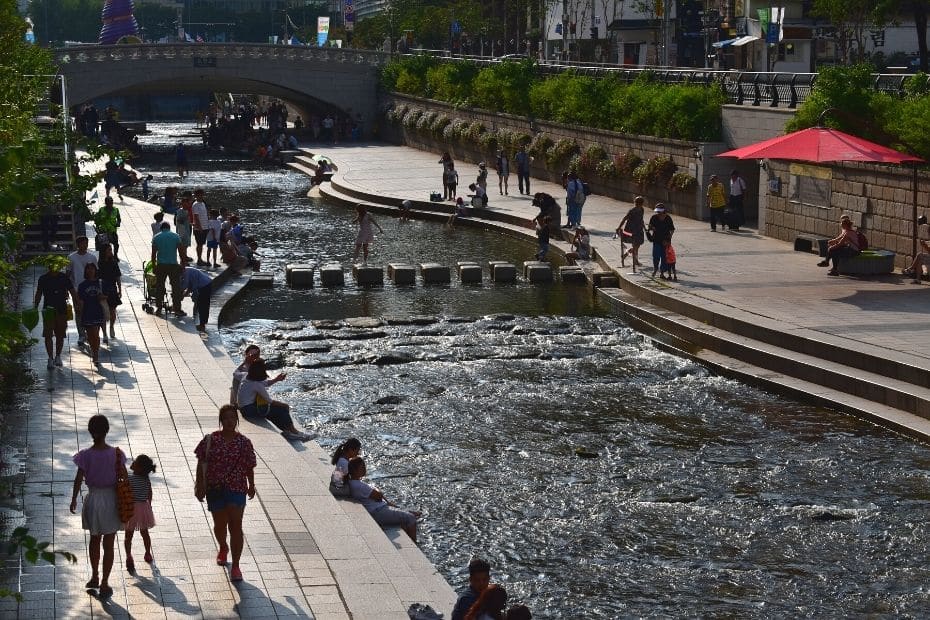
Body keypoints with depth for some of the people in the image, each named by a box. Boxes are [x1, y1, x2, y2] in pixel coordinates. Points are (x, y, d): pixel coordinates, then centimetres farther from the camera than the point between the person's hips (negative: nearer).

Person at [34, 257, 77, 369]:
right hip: (48, 310, 0)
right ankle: (50, 358, -1)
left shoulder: (64, 278, 0)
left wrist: (76, 305, -2)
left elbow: (73, 293, 5)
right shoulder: (43, 279, 1)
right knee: (48, 335, -6)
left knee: (60, 335, 8)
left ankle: (58, 356, 25)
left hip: (62, 310, 0)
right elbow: (38, 294, 10)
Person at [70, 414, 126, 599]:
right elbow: (124, 477, -7)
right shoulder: (116, 453, -13)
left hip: (93, 499, 1)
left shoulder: (86, 455, -14)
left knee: (94, 540, 23)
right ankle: (104, 584, 12)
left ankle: (95, 577, 34)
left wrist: (74, 500, 3)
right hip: (111, 499, -1)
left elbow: (79, 479, -11)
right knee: (108, 544, 8)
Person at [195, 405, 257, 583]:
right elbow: (201, 463, 0)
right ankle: (223, 549, 49)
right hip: (214, 489, 1)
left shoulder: (244, 442, -3)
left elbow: (249, 467, 4)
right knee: (220, 524, 17)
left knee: (235, 526, -7)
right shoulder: (211, 440, -4)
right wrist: (200, 484, -3)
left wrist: (251, 485, 1)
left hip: (236, 489, -1)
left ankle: (235, 566, -2)